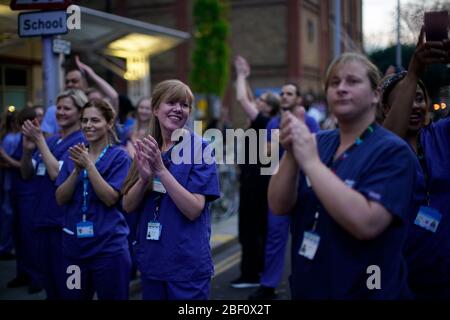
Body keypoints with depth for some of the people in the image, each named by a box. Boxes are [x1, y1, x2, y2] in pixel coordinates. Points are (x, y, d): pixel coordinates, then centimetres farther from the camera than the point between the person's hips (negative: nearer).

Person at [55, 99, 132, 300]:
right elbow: (61, 199, -1)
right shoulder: (72, 155, 7)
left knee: (111, 295, 7)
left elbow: (111, 198, -15)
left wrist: (89, 165, -20)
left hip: (108, 246, -4)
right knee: (73, 296, 14)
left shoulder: (119, 156, -6)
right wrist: (77, 170, -15)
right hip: (73, 246, 4)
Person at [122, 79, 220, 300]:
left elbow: (193, 209, -18)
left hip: (188, 263, -5)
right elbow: (128, 206, 1)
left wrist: (161, 169, -24)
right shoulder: (146, 148, 4)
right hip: (150, 259, 5)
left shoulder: (199, 148, -10)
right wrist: (144, 178, -17)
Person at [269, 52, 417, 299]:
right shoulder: (318, 143, 2)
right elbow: (279, 206, -5)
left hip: (365, 292, -5)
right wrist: (291, 154, -20)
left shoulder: (392, 151, -13)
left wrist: (310, 161, -25)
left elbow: (366, 224, -27)